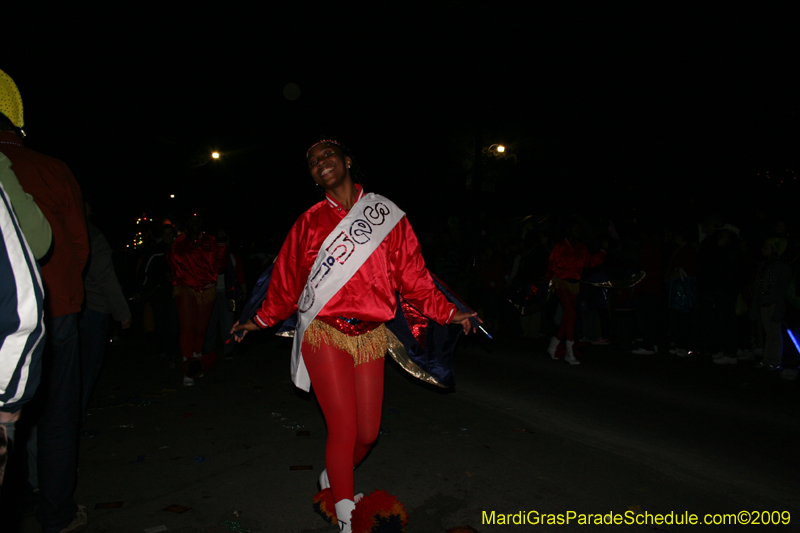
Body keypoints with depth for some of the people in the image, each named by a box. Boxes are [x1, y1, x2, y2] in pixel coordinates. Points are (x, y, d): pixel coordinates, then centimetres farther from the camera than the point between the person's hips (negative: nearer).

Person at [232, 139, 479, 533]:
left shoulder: (386, 215, 5)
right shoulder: (310, 221, 5)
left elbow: (411, 274, 5)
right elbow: (287, 280, 13)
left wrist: (446, 312, 0)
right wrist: (262, 320, 16)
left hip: (370, 337, 2)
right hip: (325, 335, -2)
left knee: (368, 432, 7)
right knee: (343, 430, -5)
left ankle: (333, 481, 39)